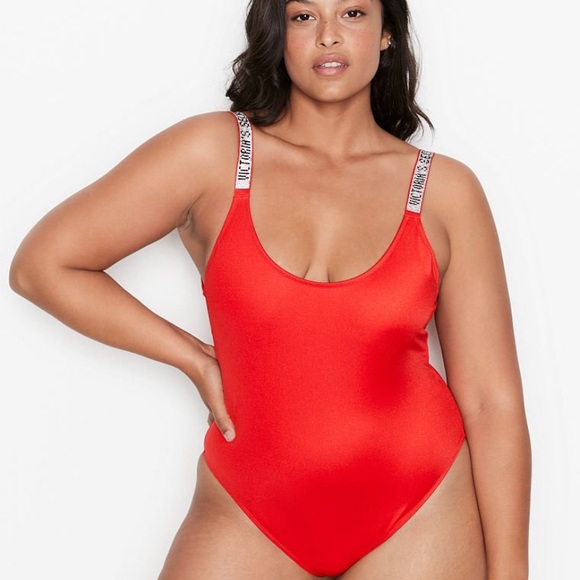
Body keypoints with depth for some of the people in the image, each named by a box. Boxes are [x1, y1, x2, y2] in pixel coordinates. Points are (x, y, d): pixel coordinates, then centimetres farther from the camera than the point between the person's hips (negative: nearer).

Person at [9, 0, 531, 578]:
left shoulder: (445, 190, -3)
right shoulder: (213, 153, -6)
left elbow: (493, 403, -4)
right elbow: (40, 265, -3)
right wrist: (196, 359, -4)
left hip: (420, 512, 1)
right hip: (250, 514, 0)